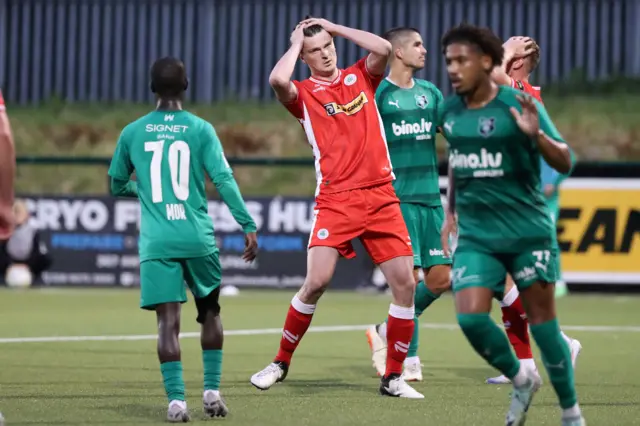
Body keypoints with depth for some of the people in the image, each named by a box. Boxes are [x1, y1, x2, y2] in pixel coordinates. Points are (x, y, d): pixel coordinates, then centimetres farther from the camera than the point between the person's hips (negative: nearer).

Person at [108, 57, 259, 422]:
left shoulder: (133, 133, 6)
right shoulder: (200, 129, 1)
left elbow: (117, 185, 19)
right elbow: (224, 180, -7)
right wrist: (249, 227, -5)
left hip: (157, 242, 0)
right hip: (197, 238, 0)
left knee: (168, 320, -3)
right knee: (209, 312, 19)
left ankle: (177, 400, -14)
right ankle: (212, 391, 16)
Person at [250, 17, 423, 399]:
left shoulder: (360, 77, 13)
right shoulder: (304, 93, 4)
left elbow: (383, 49, -6)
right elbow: (277, 80, -19)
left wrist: (334, 27, 3)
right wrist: (296, 42, -2)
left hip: (381, 196, 3)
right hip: (336, 200, -3)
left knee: (406, 283, -4)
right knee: (316, 282, -13)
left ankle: (393, 377, 7)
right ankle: (281, 363, 7)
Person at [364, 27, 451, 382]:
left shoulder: (429, 92, 13)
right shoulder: (377, 93, -5)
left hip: (431, 197, 6)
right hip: (398, 198, -6)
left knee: (440, 278, 3)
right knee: (410, 276, -11)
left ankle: (388, 332, 22)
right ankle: (409, 360, -2)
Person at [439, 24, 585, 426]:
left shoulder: (519, 106, -11)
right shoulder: (449, 111, 3)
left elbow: (565, 163, -15)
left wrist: (536, 135, -33)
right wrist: (451, 211, 24)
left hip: (528, 231, -3)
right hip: (475, 236, 3)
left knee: (543, 324, 3)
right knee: (470, 317, -14)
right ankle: (521, 380, 12)